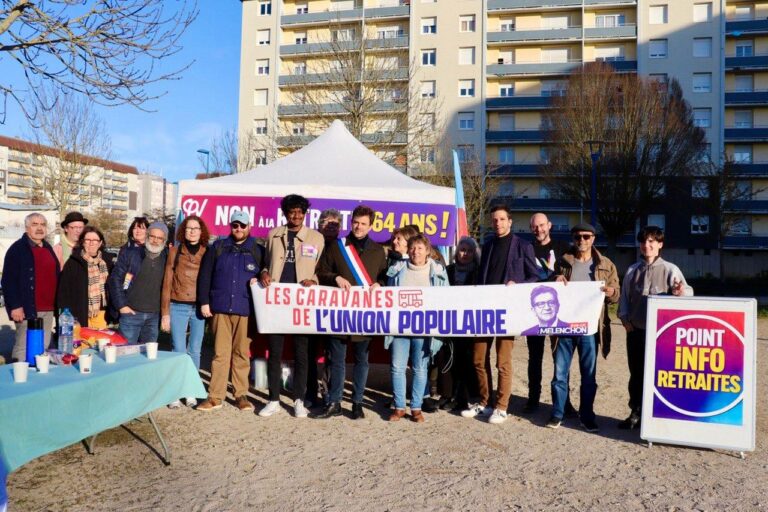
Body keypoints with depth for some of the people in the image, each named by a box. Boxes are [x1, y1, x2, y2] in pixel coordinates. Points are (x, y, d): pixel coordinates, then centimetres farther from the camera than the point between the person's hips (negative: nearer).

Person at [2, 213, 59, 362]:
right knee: (24, 347, -4)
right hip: (27, 309, -7)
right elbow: (8, 281, -11)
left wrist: (56, 304, 15)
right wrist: (15, 306, -18)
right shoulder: (17, 248, -6)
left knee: (44, 347, 12)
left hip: (48, 309, 7)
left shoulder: (48, 248, 16)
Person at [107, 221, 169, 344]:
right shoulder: (129, 254, 0)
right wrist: (121, 305, -7)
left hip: (154, 317, 2)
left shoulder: (167, 259, 5)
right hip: (131, 314, -2)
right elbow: (115, 279, -1)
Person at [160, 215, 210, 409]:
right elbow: (167, 283, 4)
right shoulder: (175, 251, 3)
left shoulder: (207, 253, 3)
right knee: (179, 351, 0)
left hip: (199, 308, 1)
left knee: (195, 350, 7)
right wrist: (165, 313, 0)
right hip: (178, 307, 0)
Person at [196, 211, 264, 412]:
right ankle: (215, 396, 9)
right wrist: (204, 302, 2)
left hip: (245, 310, 0)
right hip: (220, 308, 1)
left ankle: (241, 395, 16)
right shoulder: (218, 247, 8)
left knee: (242, 353, 7)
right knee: (220, 353, 3)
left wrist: (259, 280, -9)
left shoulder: (258, 251, 6)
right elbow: (205, 276, 7)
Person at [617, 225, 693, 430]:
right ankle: (636, 413, 23)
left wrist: (680, 292, -33)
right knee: (636, 373, 10)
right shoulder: (632, 271, 7)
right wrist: (624, 317, 0)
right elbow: (624, 297, 12)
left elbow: (687, 292, -11)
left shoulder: (670, 270, -3)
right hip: (635, 331, 3)